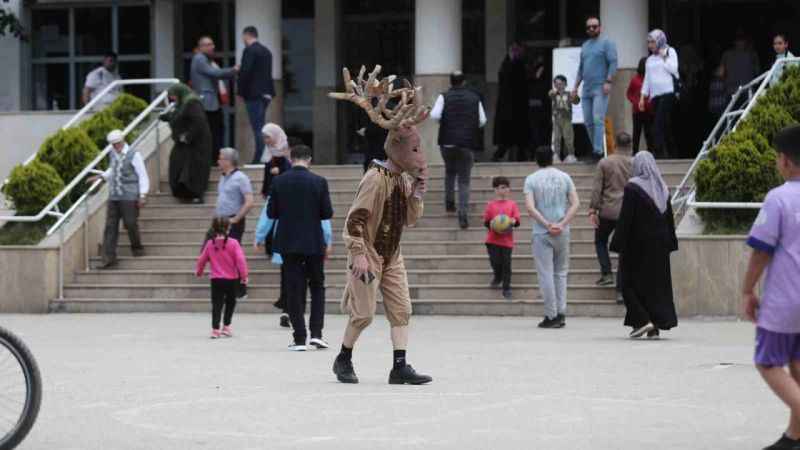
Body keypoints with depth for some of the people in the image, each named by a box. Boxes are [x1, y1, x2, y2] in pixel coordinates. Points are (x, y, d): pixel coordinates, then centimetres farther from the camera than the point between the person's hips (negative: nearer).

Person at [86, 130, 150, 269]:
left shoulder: (133, 155, -7)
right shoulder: (112, 154, 12)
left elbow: (143, 176, -5)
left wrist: (142, 196, -10)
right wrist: (99, 177, 17)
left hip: (129, 197, -5)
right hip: (113, 196, 5)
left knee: (130, 223, -3)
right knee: (110, 226, -1)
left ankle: (137, 248, 24)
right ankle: (109, 258, -2)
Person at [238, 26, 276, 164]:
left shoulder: (249, 50, -11)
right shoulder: (266, 51, 15)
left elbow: (245, 72, -17)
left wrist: (241, 91, -7)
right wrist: (268, 91, 15)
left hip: (253, 94, -8)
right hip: (266, 94, 8)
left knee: (257, 127, -9)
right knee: (260, 127, 12)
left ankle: (258, 159, -11)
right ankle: (259, 158, 12)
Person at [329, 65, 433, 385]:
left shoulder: (404, 180, 8)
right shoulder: (376, 179, -17)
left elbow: (411, 219, 12)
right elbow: (355, 219, -20)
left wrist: (418, 189, -1)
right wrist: (359, 254, -25)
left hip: (391, 256, 8)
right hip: (369, 254, -8)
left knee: (401, 309, 0)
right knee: (364, 313, -5)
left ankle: (400, 367, -2)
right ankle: (343, 360, 16)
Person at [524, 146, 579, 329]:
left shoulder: (531, 179, -3)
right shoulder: (564, 177, 5)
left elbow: (530, 207, -14)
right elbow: (575, 204, -2)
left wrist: (547, 225, -11)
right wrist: (562, 224, -8)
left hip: (541, 232, -3)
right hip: (562, 232, 3)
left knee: (546, 274, 0)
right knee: (561, 272, 14)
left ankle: (551, 316, 0)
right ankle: (561, 313, 9)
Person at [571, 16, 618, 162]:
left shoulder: (606, 43, 1)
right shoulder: (585, 46, 21)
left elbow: (613, 63, -8)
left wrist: (608, 81, -18)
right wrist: (575, 86, 18)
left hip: (600, 89, -7)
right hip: (586, 90, 7)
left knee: (598, 120, -15)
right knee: (588, 122, 4)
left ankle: (598, 150, -18)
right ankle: (597, 148, 12)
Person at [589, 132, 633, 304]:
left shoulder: (604, 163, -1)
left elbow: (596, 188, -4)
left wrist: (592, 210, -1)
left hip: (607, 212, -1)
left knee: (600, 241, 24)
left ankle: (606, 274, 7)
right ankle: (620, 291, 2)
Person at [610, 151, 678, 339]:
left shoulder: (632, 188, -12)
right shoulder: (662, 188, 6)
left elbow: (625, 219, -15)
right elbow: (669, 218, 10)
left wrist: (618, 245, -12)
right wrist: (670, 243, 16)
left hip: (637, 244, -6)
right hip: (659, 244, 6)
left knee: (631, 283, 4)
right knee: (657, 283, 9)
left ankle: (643, 320, -10)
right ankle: (656, 327, 6)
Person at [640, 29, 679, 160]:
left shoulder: (670, 52, 5)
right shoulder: (650, 59, 19)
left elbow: (673, 69, -8)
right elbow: (647, 79, 19)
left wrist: (663, 56, -4)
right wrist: (642, 97, 13)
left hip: (668, 92, -6)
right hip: (655, 95, 6)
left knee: (658, 124, -17)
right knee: (666, 125, 5)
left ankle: (659, 152, -19)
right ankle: (670, 152, 7)